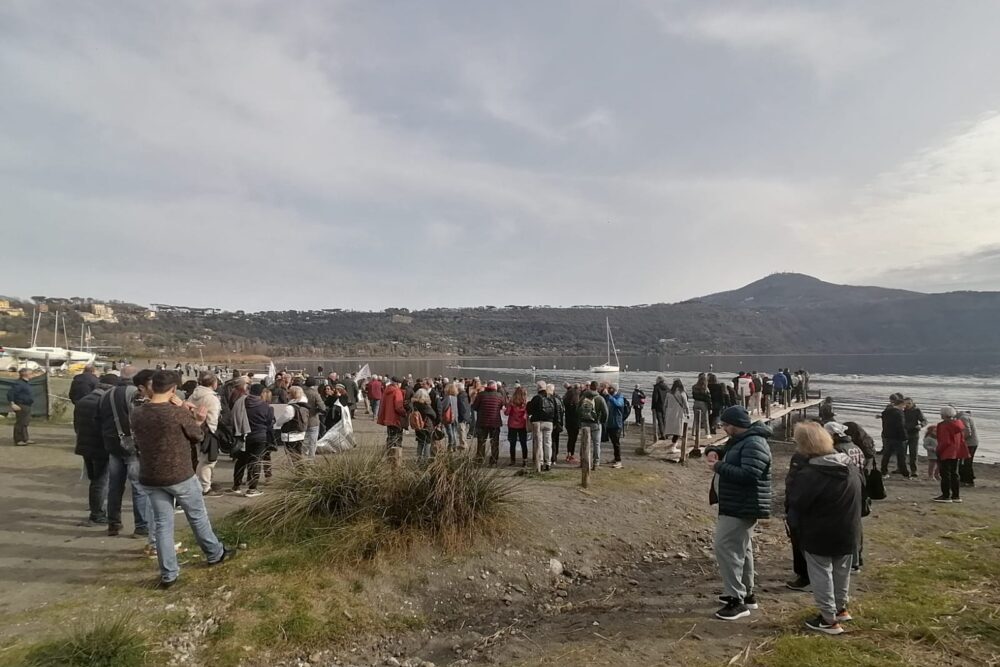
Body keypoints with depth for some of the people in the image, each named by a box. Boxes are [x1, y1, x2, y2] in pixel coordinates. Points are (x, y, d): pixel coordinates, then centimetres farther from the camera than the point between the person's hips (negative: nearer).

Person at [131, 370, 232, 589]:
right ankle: (215, 554, 31)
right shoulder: (178, 413, -20)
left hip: (150, 478, 4)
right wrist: (196, 419, 9)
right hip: (180, 476, -4)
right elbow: (198, 436, -5)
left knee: (162, 524, 11)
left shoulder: (137, 414, -3)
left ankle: (168, 574, 16)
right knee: (198, 516, 14)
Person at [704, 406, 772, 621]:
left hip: (742, 507, -11)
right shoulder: (739, 440, 13)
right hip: (737, 506, 11)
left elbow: (748, 475, -30)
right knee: (740, 548, 19)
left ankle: (737, 601, -6)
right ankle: (746, 594, 32)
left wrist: (719, 467, -22)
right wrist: (713, 451, 3)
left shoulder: (754, 444, -21)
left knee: (725, 547, -11)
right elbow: (725, 452, 26)